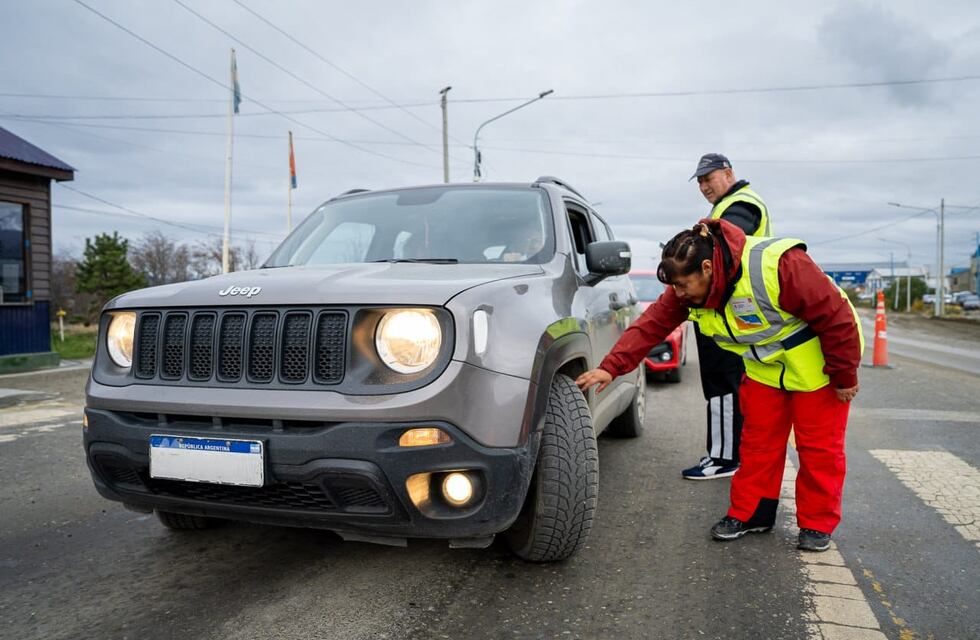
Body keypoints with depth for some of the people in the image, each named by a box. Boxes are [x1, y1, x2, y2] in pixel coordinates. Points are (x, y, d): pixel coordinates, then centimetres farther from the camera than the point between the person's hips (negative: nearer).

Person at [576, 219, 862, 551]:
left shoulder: (779, 265, -37)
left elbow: (836, 317, -28)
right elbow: (652, 324, -15)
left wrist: (844, 377, -17)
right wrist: (611, 367, -26)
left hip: (817, 364, -5)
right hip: (764, 369, 6)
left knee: (819, 446, 3)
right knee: (758, 441, 7)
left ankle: (818, 524, 19)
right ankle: (748, 513, 20)